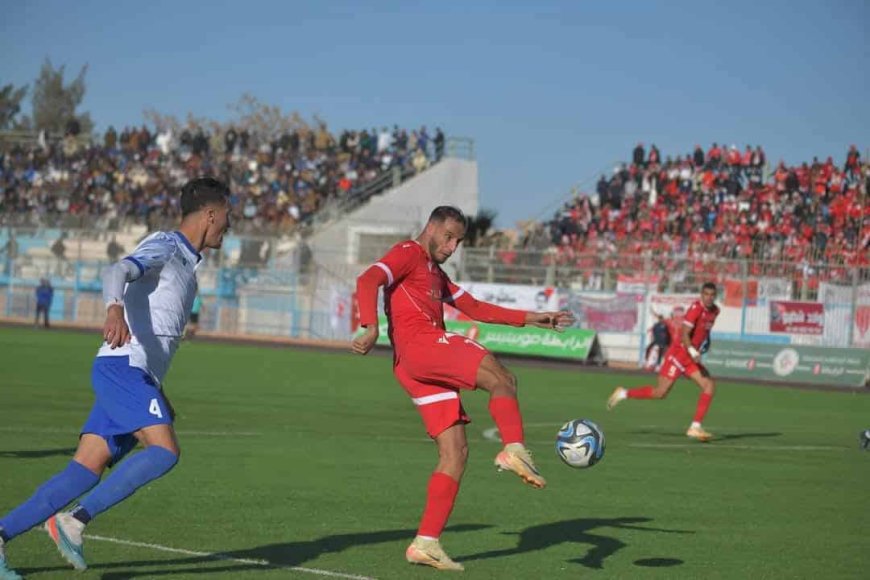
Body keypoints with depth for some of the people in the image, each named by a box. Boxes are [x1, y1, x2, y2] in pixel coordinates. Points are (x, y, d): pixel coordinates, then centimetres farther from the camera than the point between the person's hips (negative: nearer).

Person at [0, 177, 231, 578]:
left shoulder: (184, 260, 25)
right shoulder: (165, 246, -3)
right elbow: (116, 272, -23)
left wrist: (157, 394, 36)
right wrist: (115, 310, -45)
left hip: (138, 378, 9)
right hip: (123, 367, -9)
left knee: (86, 472, -2)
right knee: (165, 450, -24)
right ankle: (76, 520, -23)